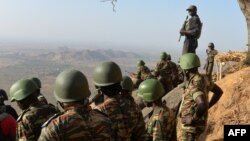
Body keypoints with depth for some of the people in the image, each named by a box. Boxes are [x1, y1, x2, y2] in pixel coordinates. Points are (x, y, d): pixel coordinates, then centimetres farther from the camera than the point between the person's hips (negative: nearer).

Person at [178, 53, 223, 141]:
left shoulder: (194, 85, -28)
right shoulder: (202, 79, 2)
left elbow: (203, 105, -44)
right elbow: (219, 91, 17)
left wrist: (193, 119, -27)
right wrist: (207, 107, 15)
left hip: (192, 125, -10)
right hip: (197, 124, 10)